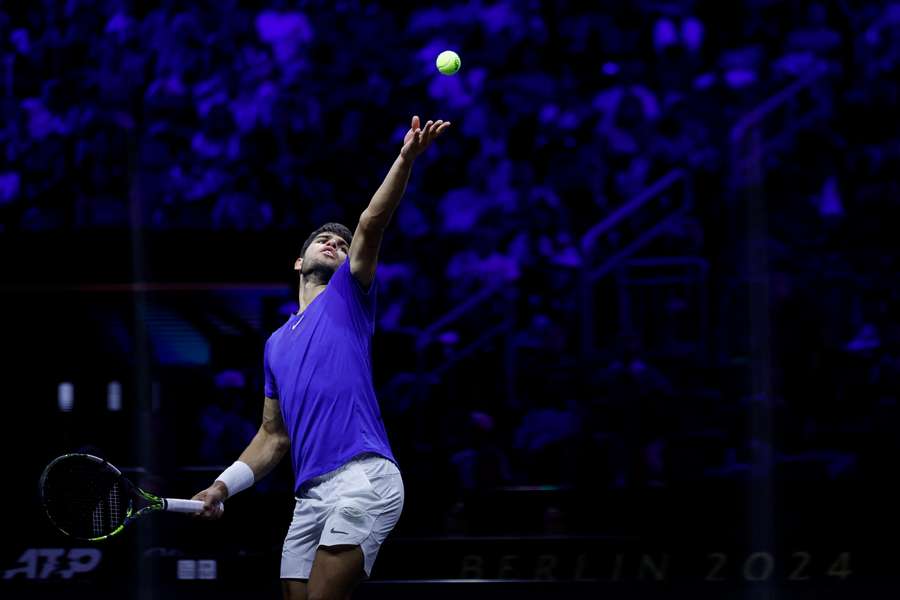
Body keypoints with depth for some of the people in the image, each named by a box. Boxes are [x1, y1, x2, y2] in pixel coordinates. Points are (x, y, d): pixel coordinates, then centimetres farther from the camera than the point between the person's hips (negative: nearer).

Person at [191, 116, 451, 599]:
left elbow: (371, 225, -4)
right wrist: (224, 485, 15)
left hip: (362, 480, -7)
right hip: (310, 496, 7)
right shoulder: (277, 344, 27)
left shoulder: (347, 299, 12)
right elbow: (274, 436, 29)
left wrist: (405, 159, -19)